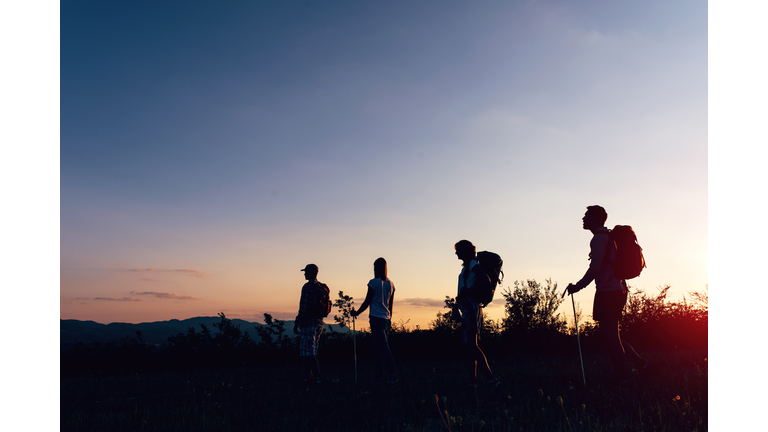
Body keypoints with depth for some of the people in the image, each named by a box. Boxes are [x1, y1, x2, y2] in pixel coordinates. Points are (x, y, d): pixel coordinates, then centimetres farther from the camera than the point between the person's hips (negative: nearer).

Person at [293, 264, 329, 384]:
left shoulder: (307, 287, -12)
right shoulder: (323, 288, 12)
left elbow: (304, 307, -17)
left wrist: (297, 323, -12)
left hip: (309, 322, -8)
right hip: (320, 322, 8)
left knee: (308, 352, -5)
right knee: (311, 350, 15)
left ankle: (318, 377, -11)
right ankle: (307, 376, 18)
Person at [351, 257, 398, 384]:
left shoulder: (374, 282, -8)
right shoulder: (390, 284, 11)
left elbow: (367, 302, -6)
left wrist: (356, 313, 7)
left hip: (376, 318, -7)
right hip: (387, 319, 7)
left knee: (383, 347, -8)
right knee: (378, 347, 13)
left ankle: (392, 375, -13)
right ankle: (379, 375, 17)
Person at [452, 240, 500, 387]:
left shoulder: (473, 264, -6)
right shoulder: (466, 266, 22)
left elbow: (486, 280, -21)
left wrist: (467, 291, -19)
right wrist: (458, 301, 19)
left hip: (471, 307, -10)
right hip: (467, 308, 10)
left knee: (471, 344, -14)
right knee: (467, 345, 7)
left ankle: (491, 379, -15)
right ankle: (472, 380, 9)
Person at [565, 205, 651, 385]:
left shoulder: (599, 238, -11)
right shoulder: (609, 236, 20)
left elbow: (595, 269, -20)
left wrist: (578, 286, -13)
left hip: (607, 293, -10)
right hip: (617, 291, 10)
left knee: (610, 337, -4)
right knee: (608, 335, 15)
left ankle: (620, 379, 2)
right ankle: (640, 363, 16)